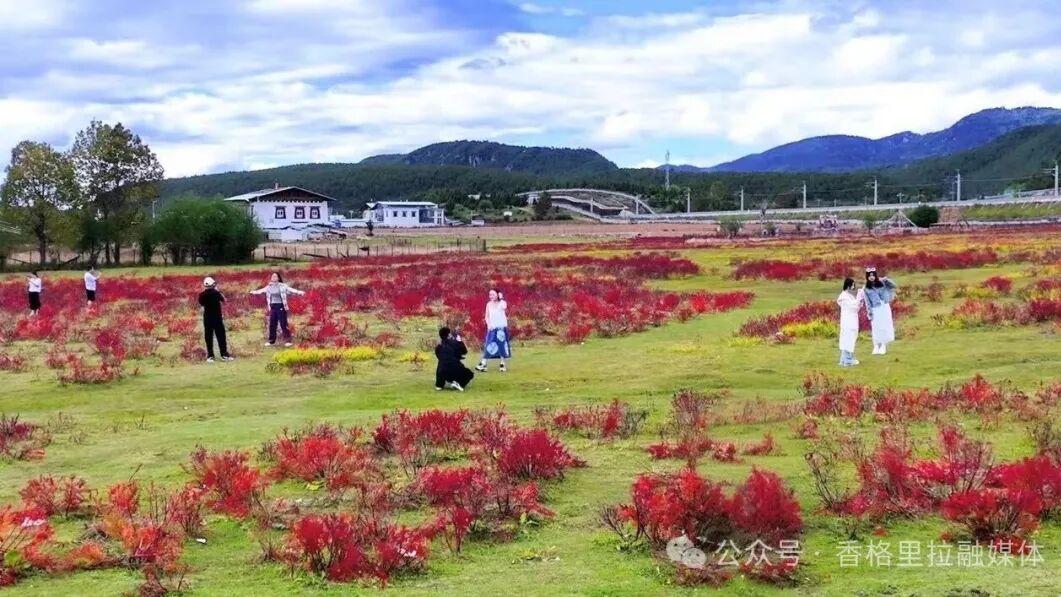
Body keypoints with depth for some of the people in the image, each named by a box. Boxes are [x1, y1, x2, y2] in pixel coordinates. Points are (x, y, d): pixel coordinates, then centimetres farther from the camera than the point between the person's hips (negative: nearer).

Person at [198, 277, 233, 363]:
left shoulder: (202, 295, -9)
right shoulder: (216, 293, -14)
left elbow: (201, 304, 8)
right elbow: (224, 300, 2)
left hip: (207, 318, 1)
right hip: (217, 317, -1)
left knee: (209, 337, 6)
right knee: (221, 336, 7)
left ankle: (210, 356, 6)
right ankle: (224, 354, 9)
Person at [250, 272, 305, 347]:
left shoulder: (282, 286, -8)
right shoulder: (269, 287, 9)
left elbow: (290, 289, -18)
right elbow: (261, 290, 28)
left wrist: (299, 292, -34)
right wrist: (254, 292, 44)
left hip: (281, 307, -6)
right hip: (272, 307, 6)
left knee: (283, 324, -5)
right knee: (272, 324, 9)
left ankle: (287, 341, -1)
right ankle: (271, 341, 19)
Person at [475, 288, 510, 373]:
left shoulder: (502, 303, -2)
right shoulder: (489, 304, 7)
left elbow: (504, 308, -25)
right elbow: (487, 316, 10)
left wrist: (501, 299, -17)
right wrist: (488, 324, -5)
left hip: (501, 327, -2)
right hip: (492, 327, 2)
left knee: (501, 345, 0)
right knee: (488, 346, -5)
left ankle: (503, 364, 8)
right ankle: (483, 364, -12)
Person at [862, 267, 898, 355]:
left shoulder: (881, 283, 1)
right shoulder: (866, 289, -2)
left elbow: (894, 286, 3)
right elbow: (867, 302, -3)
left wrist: (886, 280, -11)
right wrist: (870, 313, -7)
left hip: (885, 308, 1)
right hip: (875, 310, -1)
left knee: (885, 326, 2)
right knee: (876, 328, 0)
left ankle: (883, 346, 10)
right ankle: (876, 347, 7)